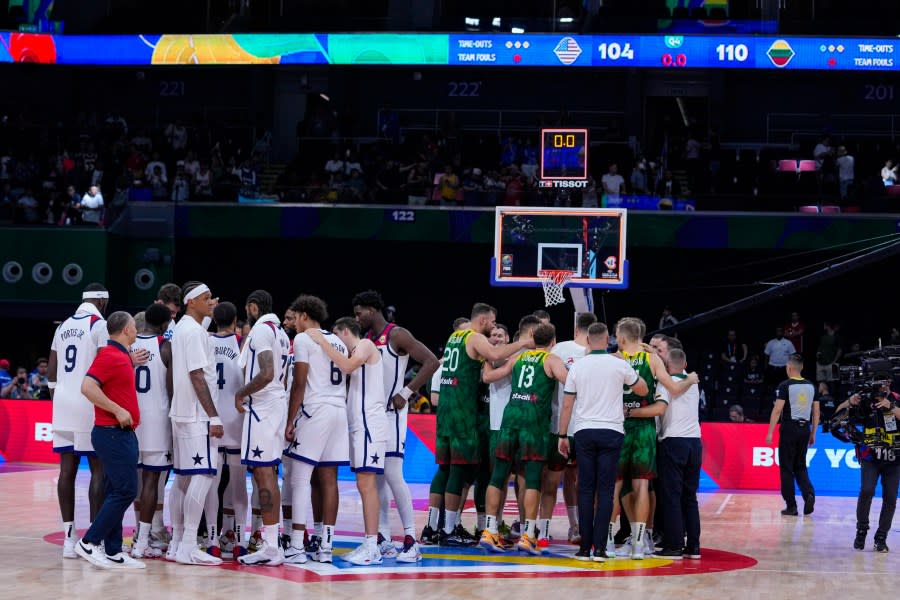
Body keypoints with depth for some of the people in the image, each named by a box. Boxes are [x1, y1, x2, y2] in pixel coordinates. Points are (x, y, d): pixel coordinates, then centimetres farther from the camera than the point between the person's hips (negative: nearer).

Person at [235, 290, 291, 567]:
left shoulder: (260, 330, -13)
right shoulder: (280, 333, 17)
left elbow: (266, 374, -24)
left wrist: (241, 393, -13)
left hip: (261, 407, -10)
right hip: (277, 402, 10)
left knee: (263, 474, -10)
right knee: (269, 474, 14)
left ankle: (271, 547, -12)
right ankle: (272, 542, 17)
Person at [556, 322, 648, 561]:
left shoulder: (577, 366, 2)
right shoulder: (619, 365, -2)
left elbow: (567, 405, 4)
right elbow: (643, 390, 11)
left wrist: (562, 436, 11)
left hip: (583, 432, 1)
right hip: (611, 432, -1)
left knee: (586, 490, 5)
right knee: (605, 491, 0)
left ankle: (585, 548, 3)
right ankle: (599, 548, -6)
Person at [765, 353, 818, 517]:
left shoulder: (785, 386, -8)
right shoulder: (811, 386, 8)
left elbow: (777, 410, -13)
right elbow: (816, 412, 10)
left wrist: (770, 433, -10)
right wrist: (813, 434, 18)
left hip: (789, 428, -5)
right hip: (805, 428, 5)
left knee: (786, 468, 4)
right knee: (800, 466, 16)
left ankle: (791, 506, 3)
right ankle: (809, 494, -9)